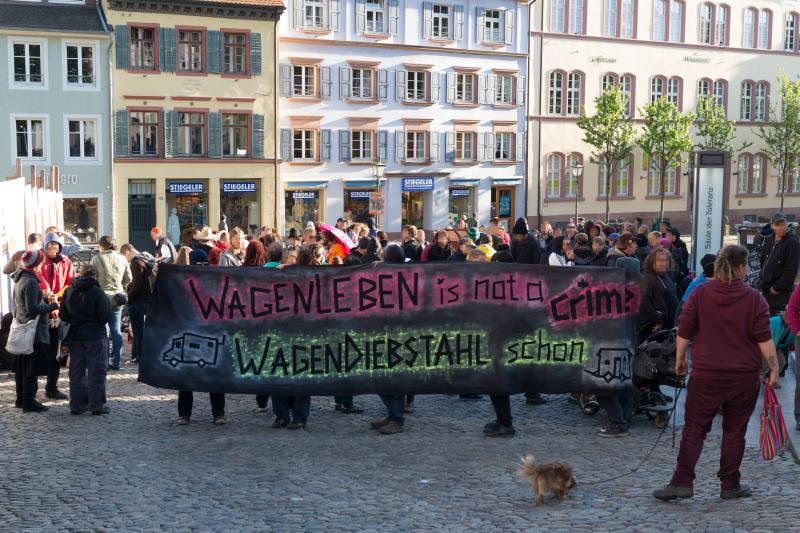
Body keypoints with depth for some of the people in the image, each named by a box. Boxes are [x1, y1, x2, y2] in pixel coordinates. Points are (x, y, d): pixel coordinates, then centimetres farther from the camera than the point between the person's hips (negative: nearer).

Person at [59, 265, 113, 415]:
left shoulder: (69, 291, 2)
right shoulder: (97, 292, -13)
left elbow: (63, 315, 4)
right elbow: (106, 316, -16)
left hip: (75, 336, 5)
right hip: (95, 336, -5)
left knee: (76, 371, 12)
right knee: (96, 371, 2)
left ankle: (77, 405, 15)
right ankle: (97, 405, 3)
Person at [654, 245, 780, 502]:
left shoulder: (699, 293, -2)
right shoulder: (754, 299, -4)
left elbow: (684, 331, -1)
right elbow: (764, 339, -7)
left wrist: (680, 358, 11)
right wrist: (774, 368, 2)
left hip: (706, 375, 0)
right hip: (744, 377, 0)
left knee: (694, 428, 5)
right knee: (735, 431, 10)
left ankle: (682, 482, -2)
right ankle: (730, 485, 18)